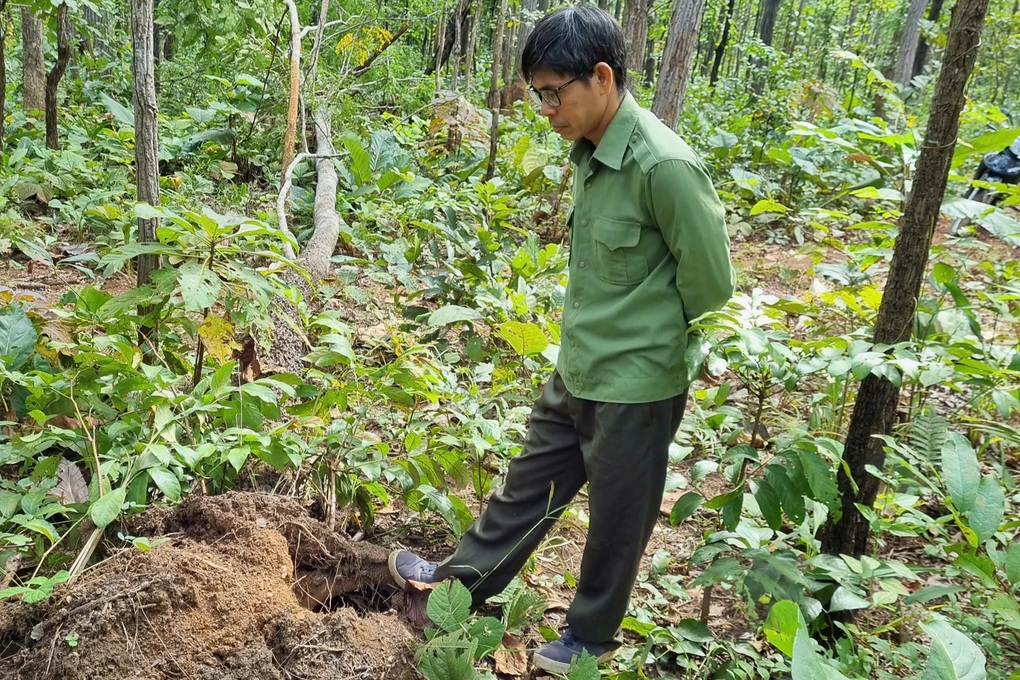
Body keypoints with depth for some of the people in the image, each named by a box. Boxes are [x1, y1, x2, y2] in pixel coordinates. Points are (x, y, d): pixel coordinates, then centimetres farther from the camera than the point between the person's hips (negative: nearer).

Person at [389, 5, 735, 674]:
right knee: (531, 481, 23)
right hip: (578, 369, 8)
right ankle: (464, 579, 42)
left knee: (616, 516, 14)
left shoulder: (664, 165, -25)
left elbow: (711, 282, -17)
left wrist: (655, 343, -2)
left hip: (636, 382, -7)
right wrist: (593, 332, 10)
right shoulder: (590, 152, 1)